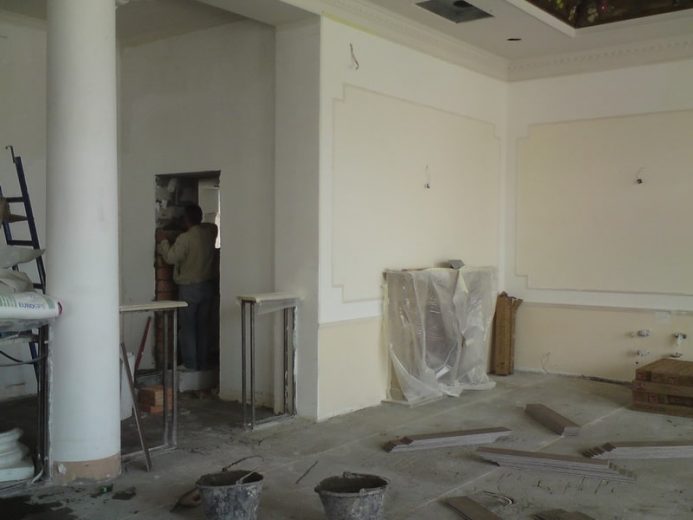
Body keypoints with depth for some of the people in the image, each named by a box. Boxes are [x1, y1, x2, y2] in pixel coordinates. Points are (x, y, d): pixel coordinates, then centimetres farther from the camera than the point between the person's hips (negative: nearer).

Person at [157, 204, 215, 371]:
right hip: (207, 286, 6)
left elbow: (171, 258, -16)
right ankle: (203, 362, 17)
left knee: (188, 327, 4)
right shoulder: (209, 236, 2)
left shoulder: (185, 238, -16)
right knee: (203, 326, 12)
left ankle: (190, 364, 6)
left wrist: (163, 244, 2)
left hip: (189, 288, -6)